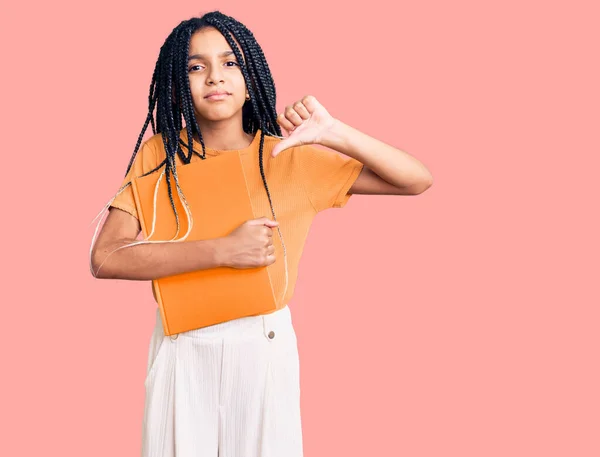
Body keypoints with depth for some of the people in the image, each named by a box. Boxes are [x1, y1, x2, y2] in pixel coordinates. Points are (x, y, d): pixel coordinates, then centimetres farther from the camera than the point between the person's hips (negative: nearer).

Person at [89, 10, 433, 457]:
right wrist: (223, 250, -25)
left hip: (264, 345, 0)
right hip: (182, 348, 0)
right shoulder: (159, 155, -4)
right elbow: (104, 259, -16)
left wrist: (333, 134, -23)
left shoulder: (289, 156, -5)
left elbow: (417, 180, -8)